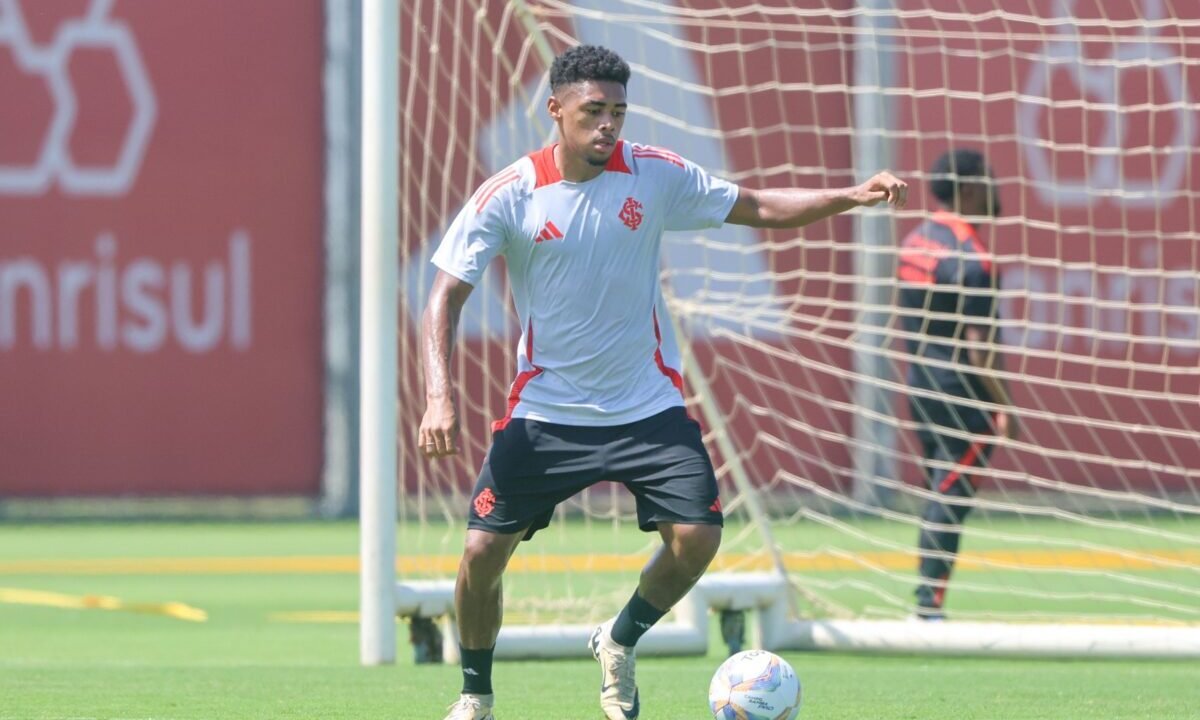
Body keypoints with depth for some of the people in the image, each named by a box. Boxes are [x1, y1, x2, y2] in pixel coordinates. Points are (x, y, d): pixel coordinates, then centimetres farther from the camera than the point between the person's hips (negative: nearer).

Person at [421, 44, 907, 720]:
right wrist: (440, 397, -22)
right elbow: (446, 296, -8)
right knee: (483, 549, -11)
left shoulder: (655, 174, -5)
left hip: (648, 405, 2)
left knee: (696, 536, -14)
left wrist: (851, 196, -11)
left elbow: (758, 207, 4)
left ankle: (620, 643, 16)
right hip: (546, 410, -2)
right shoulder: (509, 195, -11)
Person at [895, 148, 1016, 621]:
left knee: (940, 494, 14)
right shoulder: (970, 257, -17)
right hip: (961, 393, -9)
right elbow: (978, 343, -19)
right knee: (951, 498, -6)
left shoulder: (915, 242, 10)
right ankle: (929, 604, -7)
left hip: (920, 384, 9)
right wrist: (1003, 406, -17)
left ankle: (927, 603, 14)